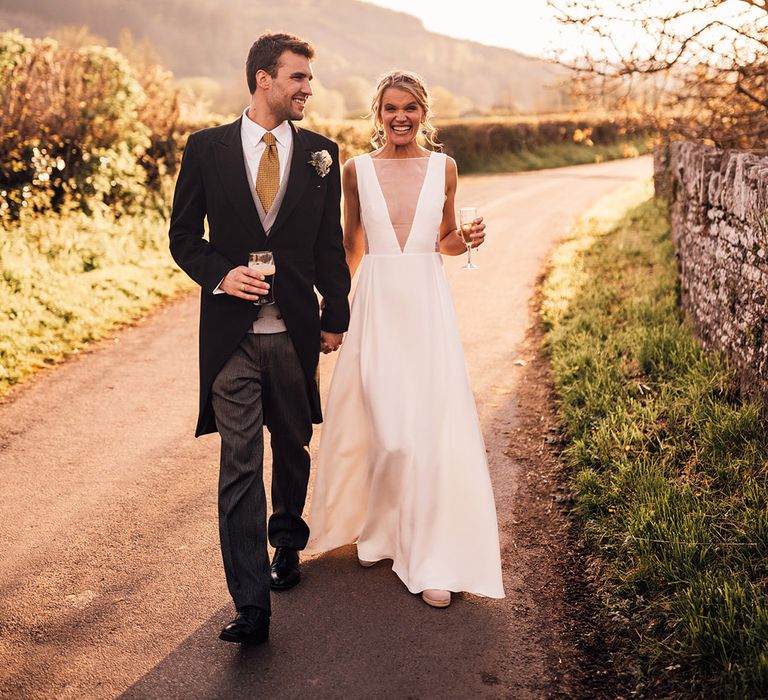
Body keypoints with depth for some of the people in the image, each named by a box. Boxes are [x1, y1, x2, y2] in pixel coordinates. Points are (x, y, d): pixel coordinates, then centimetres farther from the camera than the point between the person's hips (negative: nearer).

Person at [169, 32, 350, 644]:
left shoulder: (320, 153, 5)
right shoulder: (208, 149, 0)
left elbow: (330, 244, 9)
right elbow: (184, 234, 5)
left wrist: (335, 317, 9)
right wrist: (221, 274, -13)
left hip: (296, 330, 2)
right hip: (232, 333, -2)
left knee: (292, 449, 16)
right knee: (239, 465, -5)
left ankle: (287, 544, 42)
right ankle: (251, 604, -3)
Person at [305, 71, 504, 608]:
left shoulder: (443, 167, 6)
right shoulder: (358, 170, 4)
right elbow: (350, 246, 12)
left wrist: (467, 239, -6)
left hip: (428, 306, 0)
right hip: (376, 306, 0)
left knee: (433, 428, -4)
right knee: (377, 425, 2)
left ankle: (433, 560, 5)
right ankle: (377, 530, 27)